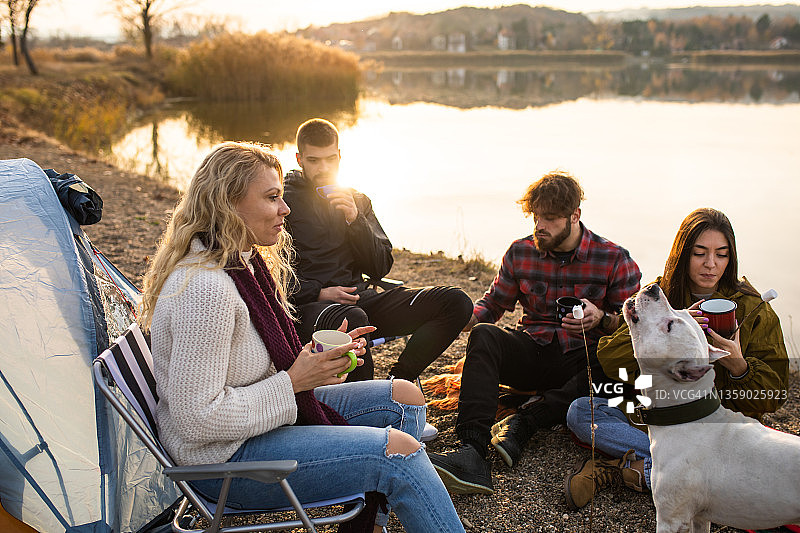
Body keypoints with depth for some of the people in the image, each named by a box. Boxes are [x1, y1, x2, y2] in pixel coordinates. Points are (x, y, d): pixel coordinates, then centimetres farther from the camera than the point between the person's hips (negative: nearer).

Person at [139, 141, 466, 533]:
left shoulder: (246, 262, 6)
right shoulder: (204, 288, -26)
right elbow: (198, 417, -27)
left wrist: (321, 357, 0)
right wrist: (293, 383, -22)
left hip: (266, 416, 10)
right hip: (223, 457, -10)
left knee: (403, 398, 8)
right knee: (399, 450, -17)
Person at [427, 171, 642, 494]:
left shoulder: (615, 259, -2)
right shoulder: (521, 253, 6)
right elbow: (493, 303, 13)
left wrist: (601, 319, -21)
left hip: (581, 360, -2)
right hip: (530, 353, 2)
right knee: (483, 335, -28)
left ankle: (523, 422, -33)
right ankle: (473, 452, -45)